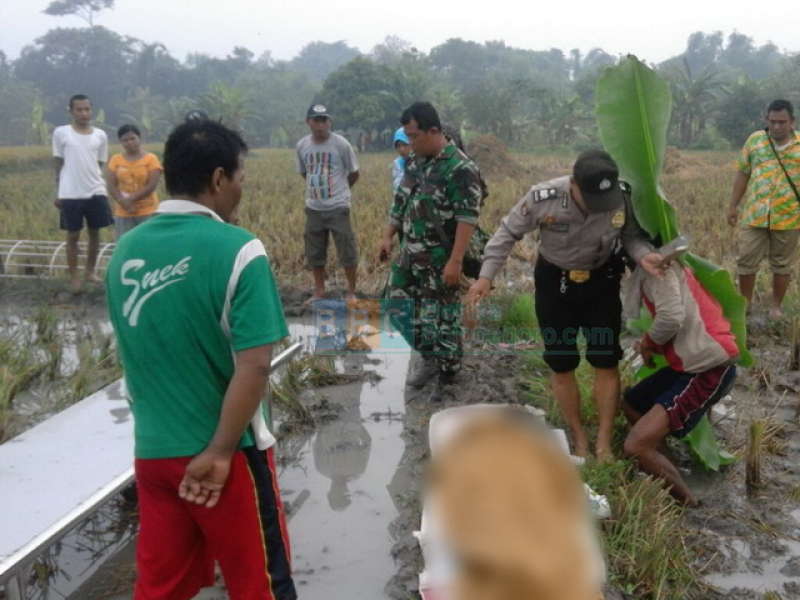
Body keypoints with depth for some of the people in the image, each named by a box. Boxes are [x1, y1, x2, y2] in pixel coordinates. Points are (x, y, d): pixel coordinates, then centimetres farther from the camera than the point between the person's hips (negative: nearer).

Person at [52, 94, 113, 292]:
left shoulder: (100, 135, 6)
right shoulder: (61, 133, 0)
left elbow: (100, 166, 12)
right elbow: (58, 165, 4)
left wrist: (98, 187, 9)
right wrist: (57, 193, 3)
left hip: (96, 193, 2)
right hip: (70, 194, -2)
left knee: (95, 233, 9)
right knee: (73, 235, 4)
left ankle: (90, 271, 24)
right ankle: (74, 276, 12)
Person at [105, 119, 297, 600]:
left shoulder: (127, 250, 0)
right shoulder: (238, 251, -17)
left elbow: (134, 354, 10)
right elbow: (254, 366, -22)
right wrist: (220, 452, -14)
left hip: (151, 450, 5)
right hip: (227, 451, -5)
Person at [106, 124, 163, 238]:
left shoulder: (151, 158, -3)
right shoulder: (115, 160, 6)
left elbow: (152, 186, -11)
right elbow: (111, 186, 0)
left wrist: (131, 198, -16)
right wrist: (124, 202, -15)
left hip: (147, 211, -3)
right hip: (123, 213, 3)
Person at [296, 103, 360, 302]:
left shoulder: (341, 144, -10)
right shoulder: (302, 145, 0)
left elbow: (354, 173, 2)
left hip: (338, 207, -4)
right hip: (313, 208, 4)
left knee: (347, 251, 0)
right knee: (314, 253, 12)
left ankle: (351, 292, 14)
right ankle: (319, 291, 27)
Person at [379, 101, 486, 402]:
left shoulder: (460, 168, -18)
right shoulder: (414, 162, 7)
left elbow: (467, 218, -21)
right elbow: (400, 202, 18)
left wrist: (455, 261, -24)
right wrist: (387, 236, 13)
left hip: (440, 259, -8)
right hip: (409, 254, 8)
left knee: (441, 317, 2)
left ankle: (447, 377, 19)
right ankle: (430, 357, 33)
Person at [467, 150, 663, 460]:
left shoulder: (623, 196, -25)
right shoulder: (543, 198, -29)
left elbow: (631, 235, -7)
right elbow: (508, 233, -14)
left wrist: (644, 255, -29)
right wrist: (486, 276, -18)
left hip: (601, 280, 1)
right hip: (554, 280, -1)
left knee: (606, 361, 4)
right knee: (561, 364, 6)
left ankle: (604, 444, 19)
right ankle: (579, 441, 26)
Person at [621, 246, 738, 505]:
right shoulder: (660, 262, 17)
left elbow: (672, 316, -25)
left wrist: (649, 342, -6)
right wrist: (652, 343, 4)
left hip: (709, 369, -10)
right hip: (693, 363, 10)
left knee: (636, 445, -16)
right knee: (631, 403, 24)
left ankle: (686, 503, 3)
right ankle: (662, 477, 22)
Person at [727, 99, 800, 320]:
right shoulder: (755, 140, 3)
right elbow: (742, 174, 8)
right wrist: (733, 205, 6)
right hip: (754, 216, 1)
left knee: (782, 265, 10)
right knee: (746, 261, 5)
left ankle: (776, 306, 24)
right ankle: (745, 302, 22)